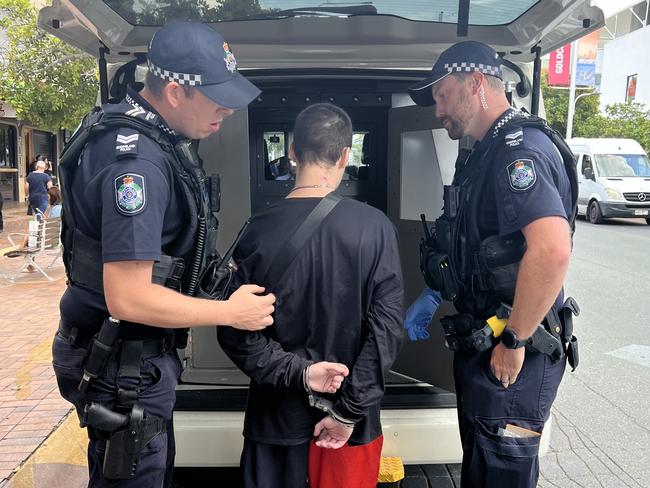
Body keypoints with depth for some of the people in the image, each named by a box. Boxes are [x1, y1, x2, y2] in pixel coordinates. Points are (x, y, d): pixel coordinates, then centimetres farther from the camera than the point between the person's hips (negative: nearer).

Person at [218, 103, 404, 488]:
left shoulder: (259, 230, -11)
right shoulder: (375, 227, -13)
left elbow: (234, 331, -10)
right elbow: (387, 326, -14)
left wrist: (296, 371, -9)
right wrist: (350, 410, -10)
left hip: (278, 413, 1)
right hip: (352, 418, 0)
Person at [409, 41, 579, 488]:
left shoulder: (520, 148, -20)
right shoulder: (488, 153, 13)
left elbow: (552, 250, -34)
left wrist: (514, 341, -26)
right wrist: (435, 296, 19)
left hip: (512, 354, -10)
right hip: (481, 342, 10)